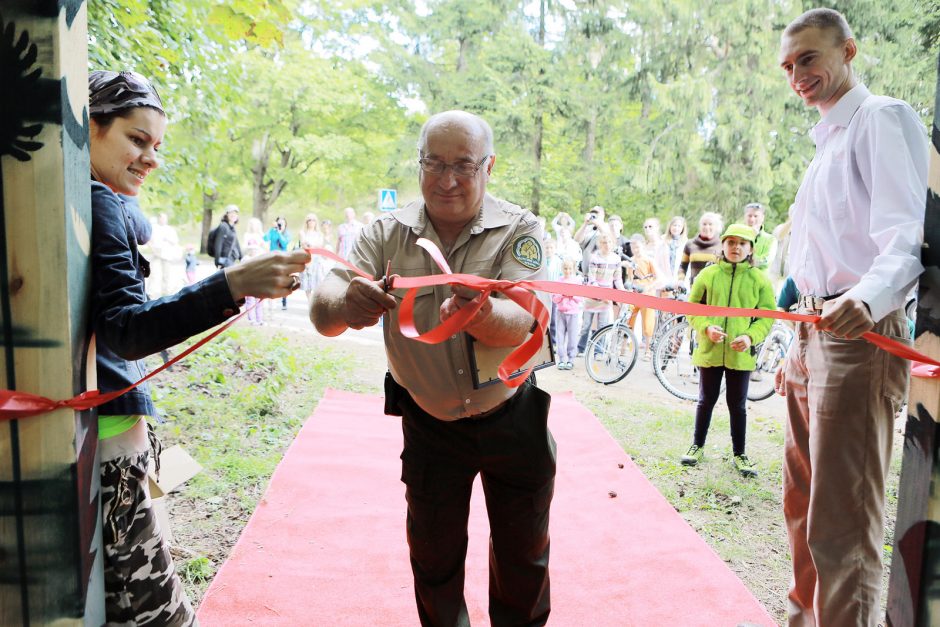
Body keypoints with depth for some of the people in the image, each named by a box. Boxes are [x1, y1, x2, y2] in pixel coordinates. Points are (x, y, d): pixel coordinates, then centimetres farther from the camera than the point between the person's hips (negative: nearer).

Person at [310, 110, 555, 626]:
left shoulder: (519, 230, -14)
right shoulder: (387, 234, -10)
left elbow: (519, 323, -29)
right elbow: (322, 313, -22)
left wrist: (480, 315, -52)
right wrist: (345, 305, -47)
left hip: (512, 419, 0)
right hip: (429, 425, 1)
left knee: (523, 556, 16)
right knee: (433, 557, 15)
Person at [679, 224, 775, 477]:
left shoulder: (759, 279, -1)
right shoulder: (708, 274, 0)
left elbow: (767, 315, 1)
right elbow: (692, 307, 3)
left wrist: (751, 337, -15)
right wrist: (706, 327, -14)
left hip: (741, 354, 0)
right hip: (709, 350, 0)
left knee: (737, 405, 9)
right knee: (706, 401, 13)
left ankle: (739, 454, 23)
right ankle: (697, 446, 28)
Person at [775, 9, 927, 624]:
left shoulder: (883, 118, -5)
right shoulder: (828, 142, 22)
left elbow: (906, 240, -19)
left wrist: (865, 299, -39)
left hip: (857, 335, -9)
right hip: (813, 335, 10)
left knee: (840, 524, -11)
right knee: (803, 503, 18)